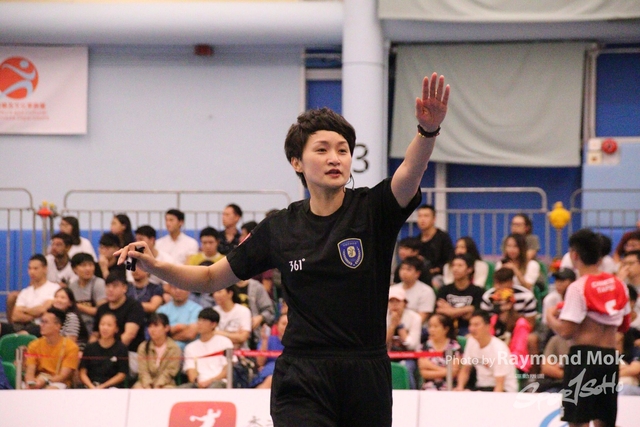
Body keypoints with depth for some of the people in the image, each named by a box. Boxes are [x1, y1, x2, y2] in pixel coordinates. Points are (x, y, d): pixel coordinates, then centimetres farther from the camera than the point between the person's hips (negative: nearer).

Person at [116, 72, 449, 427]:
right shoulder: (280, 228, 4)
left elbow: (410, 172, -24)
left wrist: (428, 131, -45)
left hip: (367, 383, 1)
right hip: (301, 383, 0)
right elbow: (211, 279, 14)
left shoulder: (372, 210, -2)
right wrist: (154, 265, -2)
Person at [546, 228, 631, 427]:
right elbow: (624, 325, 16)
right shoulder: (618, 285, 8)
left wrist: (550, 318, 3)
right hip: (610, 358, 7)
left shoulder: (578, 288, -12)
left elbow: (566, 331, -15)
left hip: (584, 357, -7)